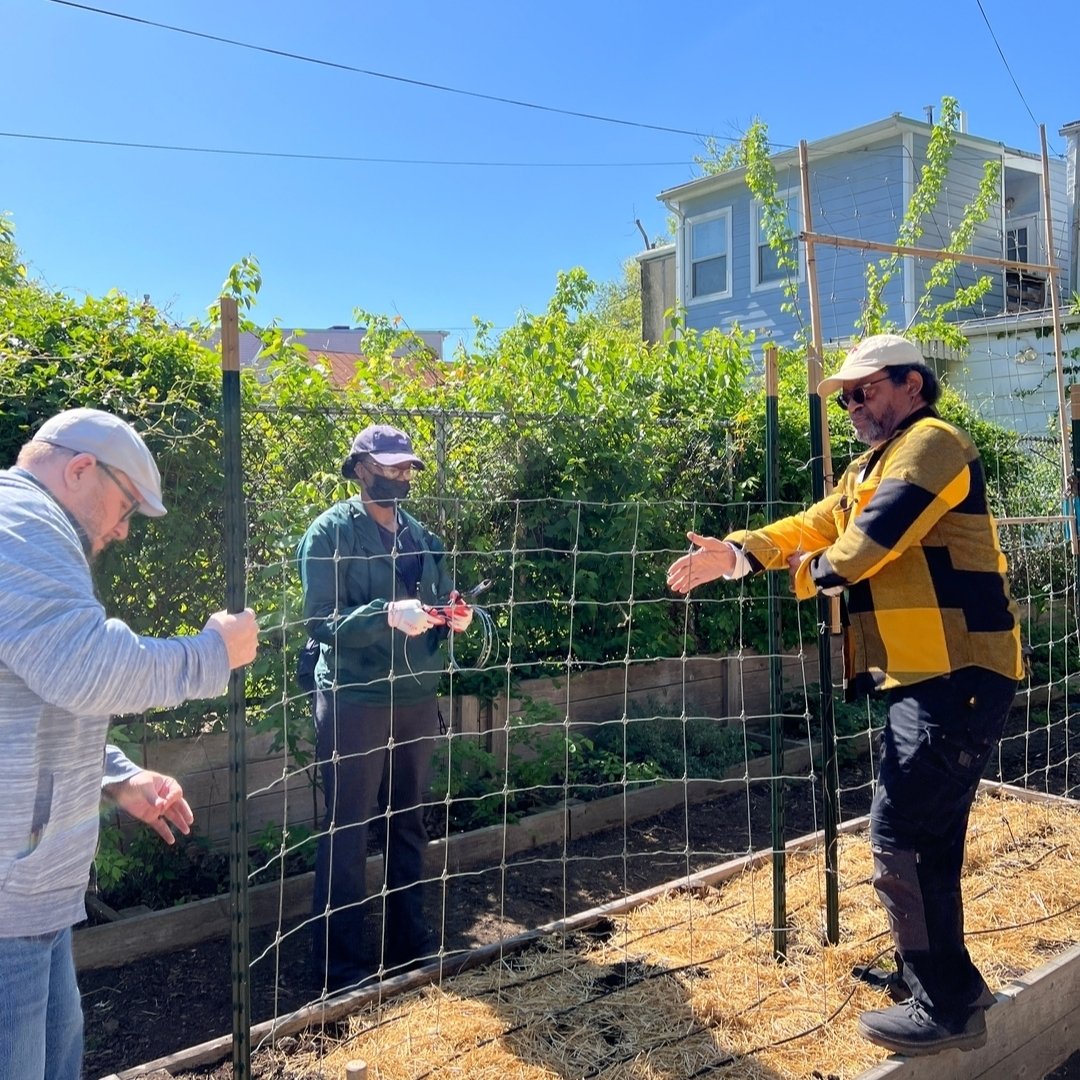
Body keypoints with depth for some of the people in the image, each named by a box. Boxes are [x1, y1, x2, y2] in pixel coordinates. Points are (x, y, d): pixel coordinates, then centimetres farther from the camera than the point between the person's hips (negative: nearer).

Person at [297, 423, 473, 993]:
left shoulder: (421, 535, 12)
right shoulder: (331, 531, -8)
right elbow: (321, 620, -16)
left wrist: (452, 617, -6)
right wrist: (387, 615, -29)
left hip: (416, 696, 6)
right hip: (355, 701, -6)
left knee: (408, 825, 17)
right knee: (347, 834, 3)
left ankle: (409, 939, 32)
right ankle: (342, 960, 16)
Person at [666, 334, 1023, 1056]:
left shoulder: (930, 442, -10)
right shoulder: (874, 468, 23)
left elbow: (872, 538, -20)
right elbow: (815, 525, 13)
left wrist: (812, 574, -1)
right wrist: (738, 552, -3)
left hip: (955, 678, -10)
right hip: (925, 679, 10)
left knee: (900, 836, -7)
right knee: (925, 840, 16)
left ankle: (944, 1007, 6)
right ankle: (946, 990, 29)